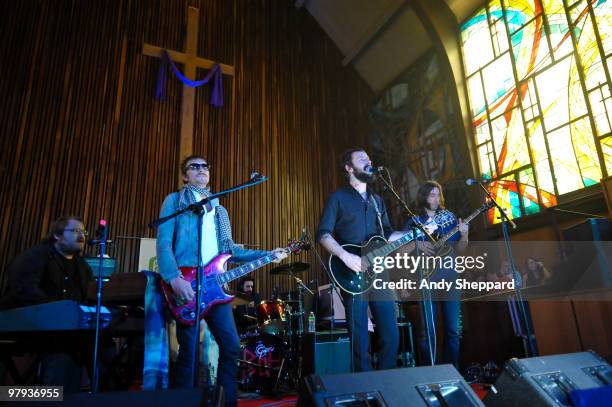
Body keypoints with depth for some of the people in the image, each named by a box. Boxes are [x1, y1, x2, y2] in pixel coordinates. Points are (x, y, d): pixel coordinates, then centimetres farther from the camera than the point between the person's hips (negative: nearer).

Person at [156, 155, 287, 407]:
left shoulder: (219, 210, 21)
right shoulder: (174, 201, 5)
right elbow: (163, 243, -7)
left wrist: (267, 255, 9)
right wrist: (174, 278, -22)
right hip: (186, 284, -5)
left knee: (231, 346, 3)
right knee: (189, 351, -5)